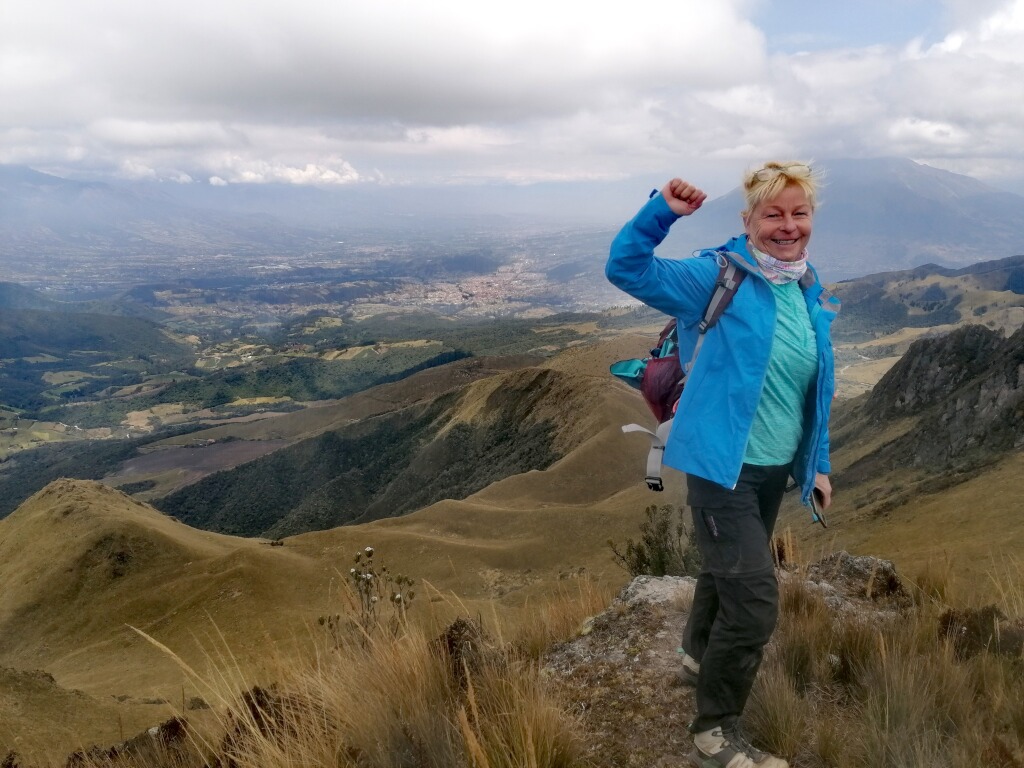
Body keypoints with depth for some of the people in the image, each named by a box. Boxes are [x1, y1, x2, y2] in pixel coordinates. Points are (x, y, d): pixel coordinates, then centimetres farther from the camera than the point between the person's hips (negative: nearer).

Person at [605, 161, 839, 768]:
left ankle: (702, 656, 55)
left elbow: (816, 391, 14)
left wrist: (817, 463, 15)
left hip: (775, 467, 8)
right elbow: (626, 267, -18)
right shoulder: (718, 276, -13)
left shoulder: (812, 294, 6)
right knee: (755, 601, -9)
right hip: (722, 465, -7)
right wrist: (663, 211, -32)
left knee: (729, 568, 27)